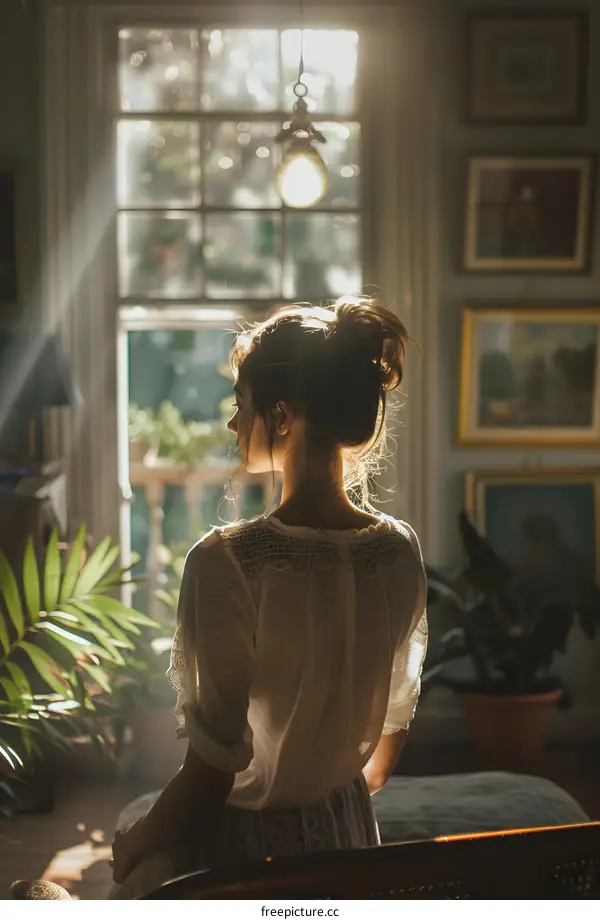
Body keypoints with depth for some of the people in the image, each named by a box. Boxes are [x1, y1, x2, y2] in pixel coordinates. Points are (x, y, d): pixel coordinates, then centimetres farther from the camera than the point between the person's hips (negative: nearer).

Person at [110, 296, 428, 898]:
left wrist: (136, 846, -4)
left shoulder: (227, 561, -24)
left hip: (238, 846, -6)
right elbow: (396, 717, 7)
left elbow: (215, 762, -20)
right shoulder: (401, 551, -6)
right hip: (347, 833, 6)